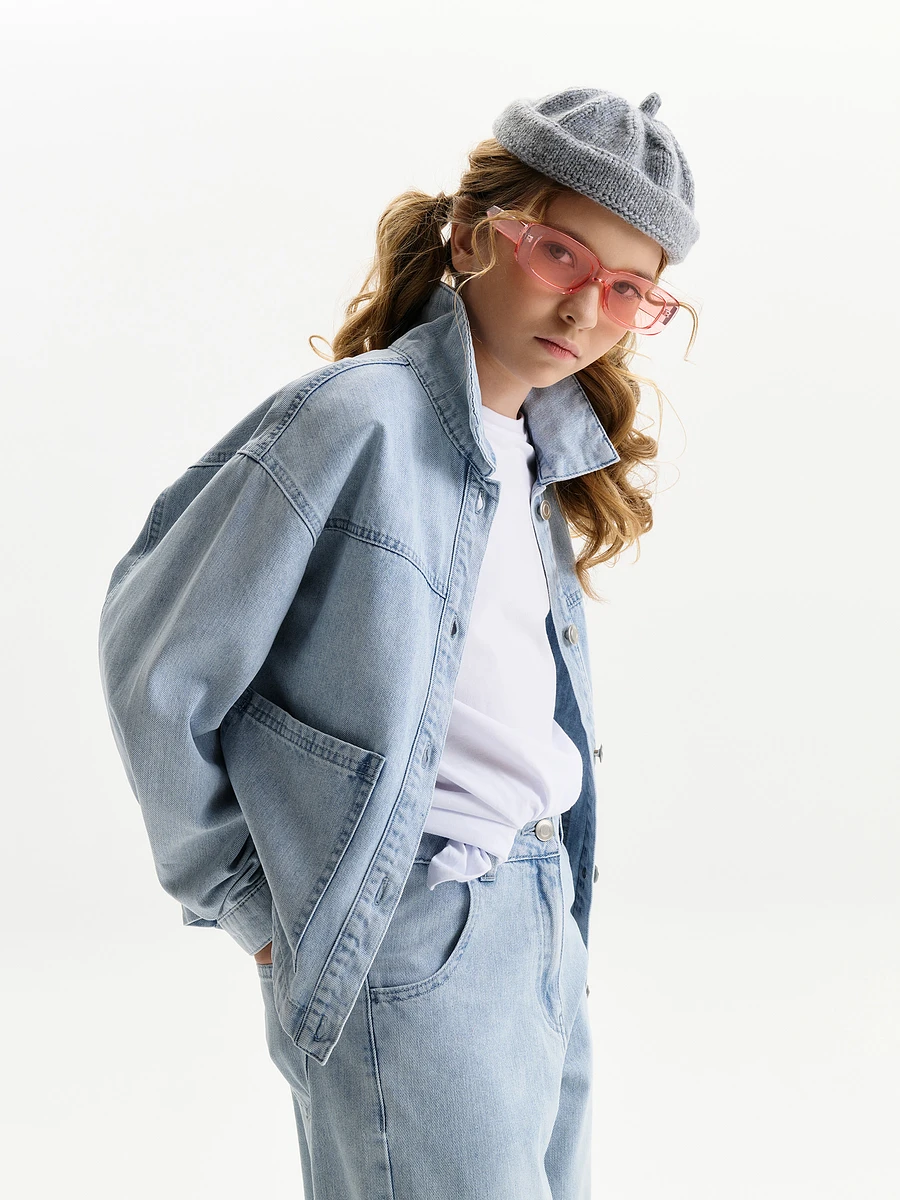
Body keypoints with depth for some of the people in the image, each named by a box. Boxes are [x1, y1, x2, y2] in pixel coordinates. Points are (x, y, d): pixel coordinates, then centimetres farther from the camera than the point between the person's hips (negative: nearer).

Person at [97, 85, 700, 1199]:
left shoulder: (546, 458, 10)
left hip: (550, 925, 8)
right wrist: (244, 900, -6)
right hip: (416, 950, -8)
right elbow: (152, 656, -13)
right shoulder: (353, 419, -17)